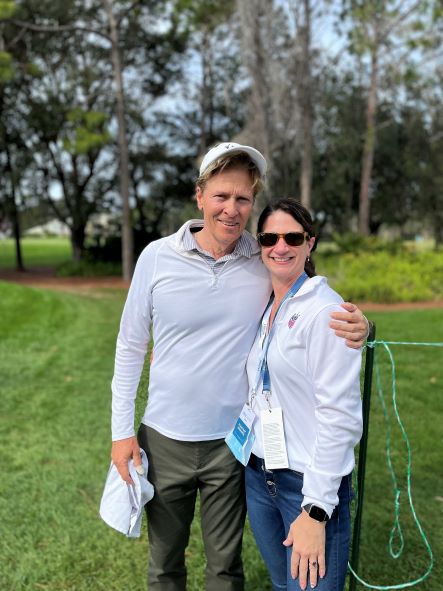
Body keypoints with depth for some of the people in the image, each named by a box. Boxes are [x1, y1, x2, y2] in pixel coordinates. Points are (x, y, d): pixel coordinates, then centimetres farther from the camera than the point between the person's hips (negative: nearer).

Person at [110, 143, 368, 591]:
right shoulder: (158, 256, -10)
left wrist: (355, 327, -22)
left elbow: (322, 312, 2)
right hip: (164, 438, 0)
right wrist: (121, 430, -3)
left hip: (233, 441, 0)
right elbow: (130, 345, -2)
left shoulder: (267, 262, -9)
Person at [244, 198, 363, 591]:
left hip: (313, 483, -7)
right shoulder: (263, 308, 6)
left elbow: (340, 416, -18)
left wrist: (316, 510, -18)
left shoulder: (326, 310, -16)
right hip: (258, 475, 7)